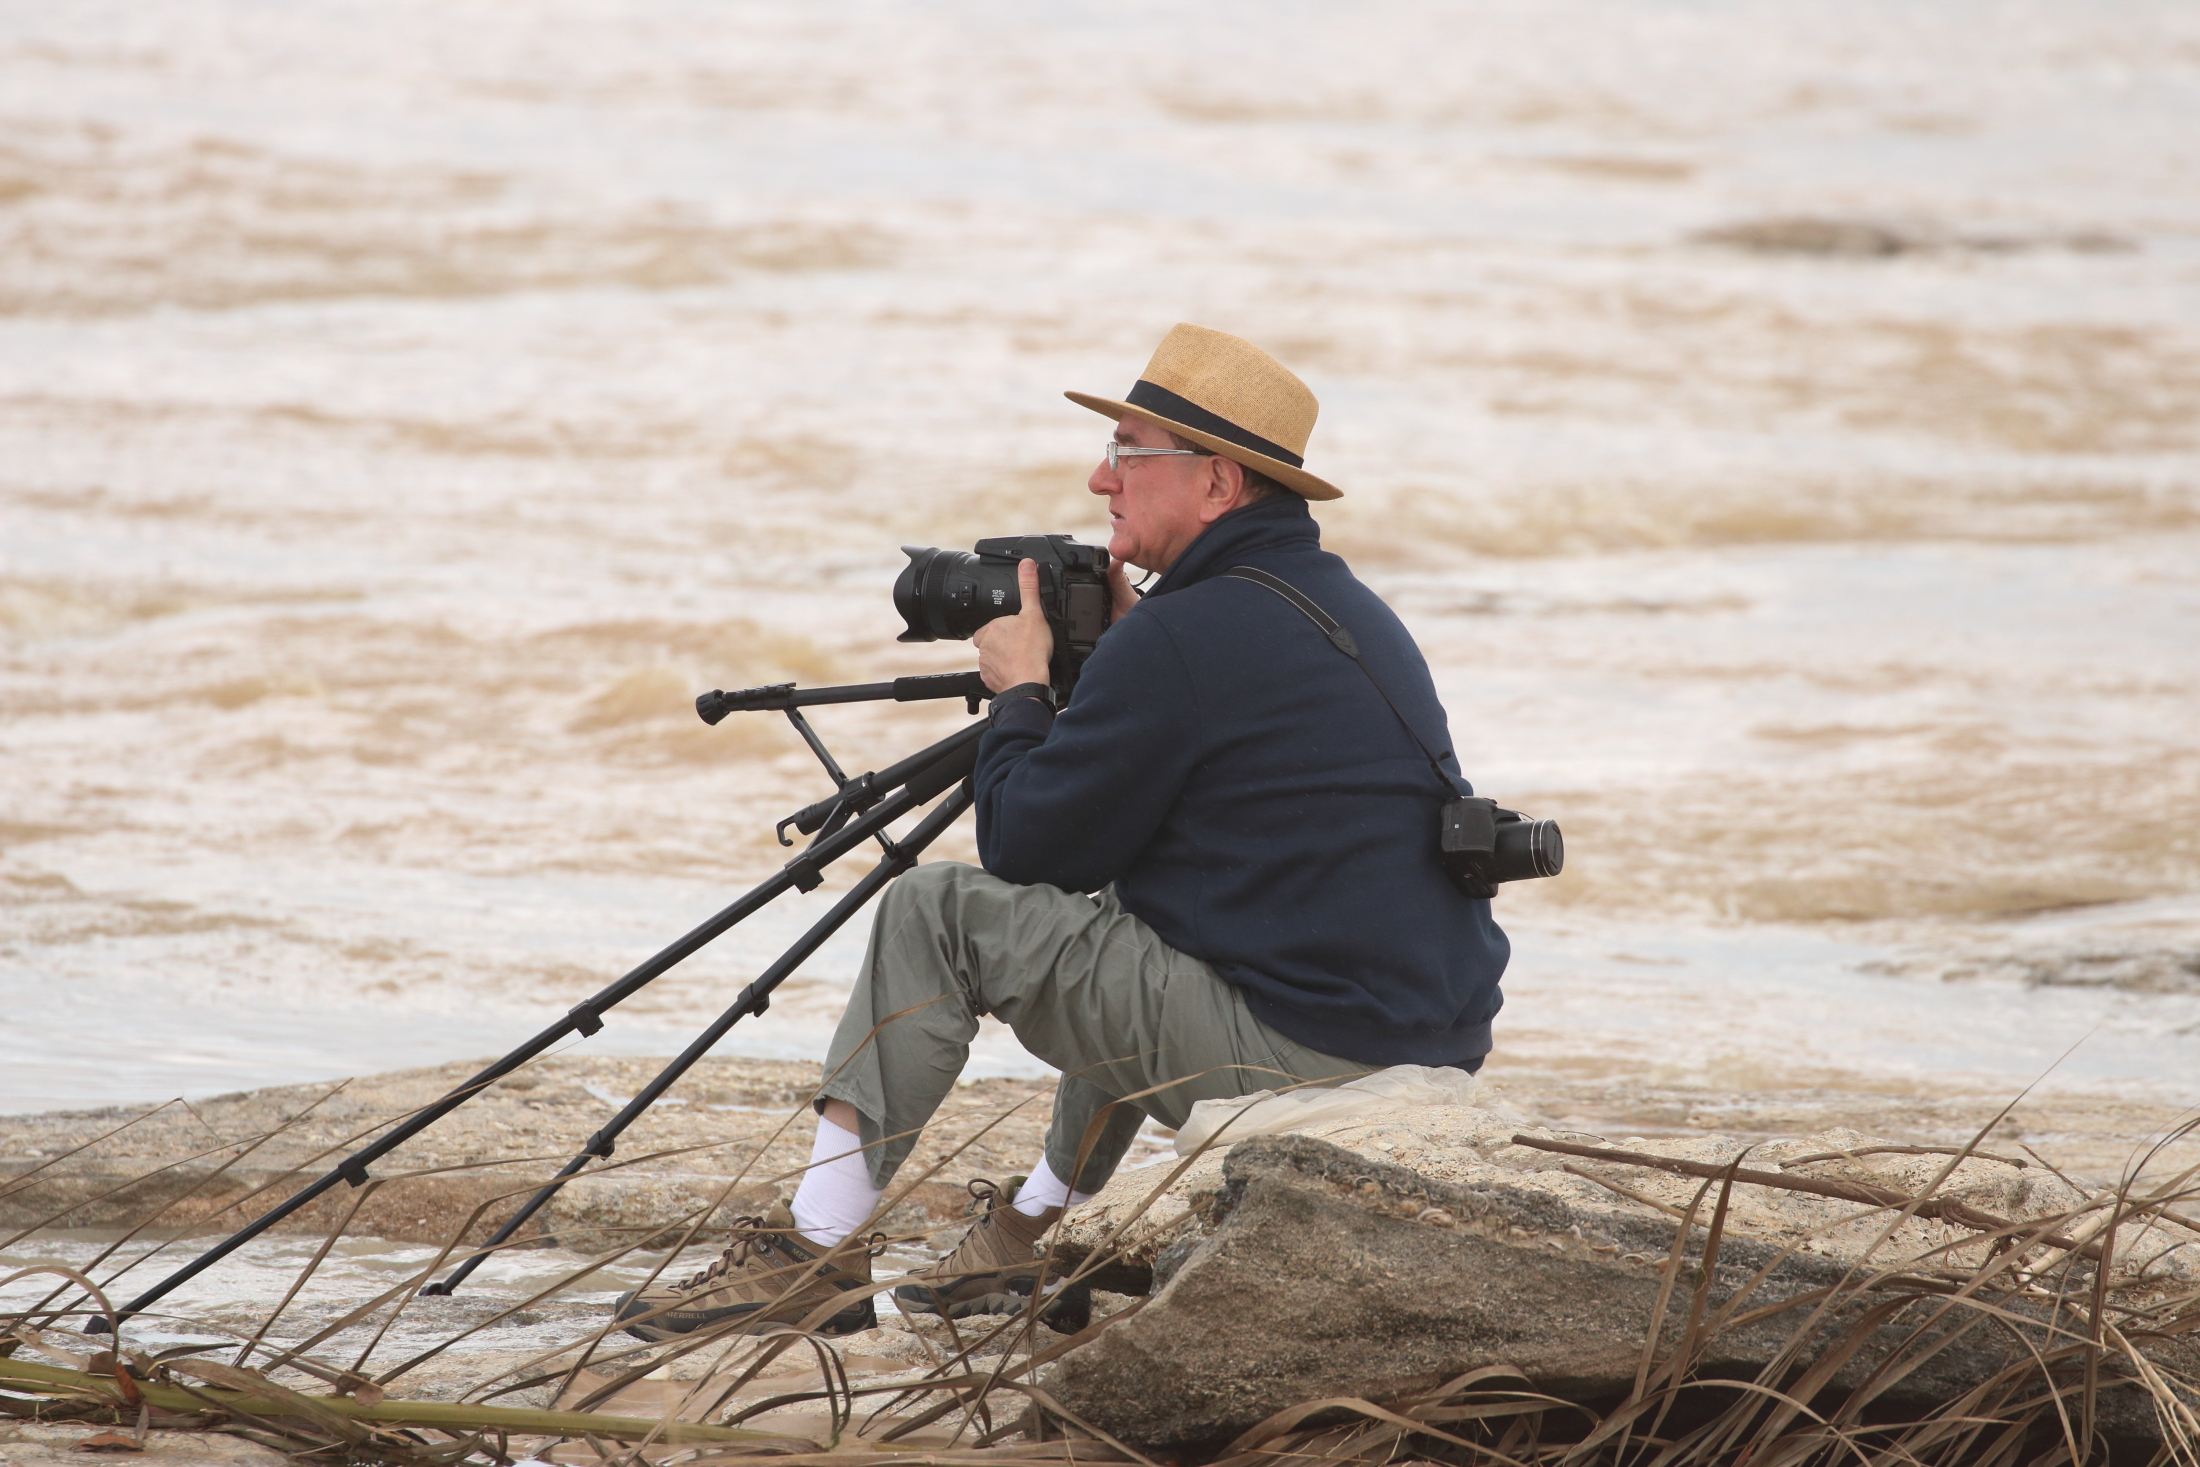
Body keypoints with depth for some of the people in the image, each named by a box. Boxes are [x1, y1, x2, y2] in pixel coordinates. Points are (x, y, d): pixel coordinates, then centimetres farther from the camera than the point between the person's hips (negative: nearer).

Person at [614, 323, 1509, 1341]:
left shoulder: (1184, 638, -15)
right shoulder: (1350, 609, 14)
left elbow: (1024, 850, -8)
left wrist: (1021, 695, 8)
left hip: (1296, 1065, -9)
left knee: (936, 913, -2)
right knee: (1120, 915, 34)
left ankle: (811, 1255, 2)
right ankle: (1030, 1236, 38)